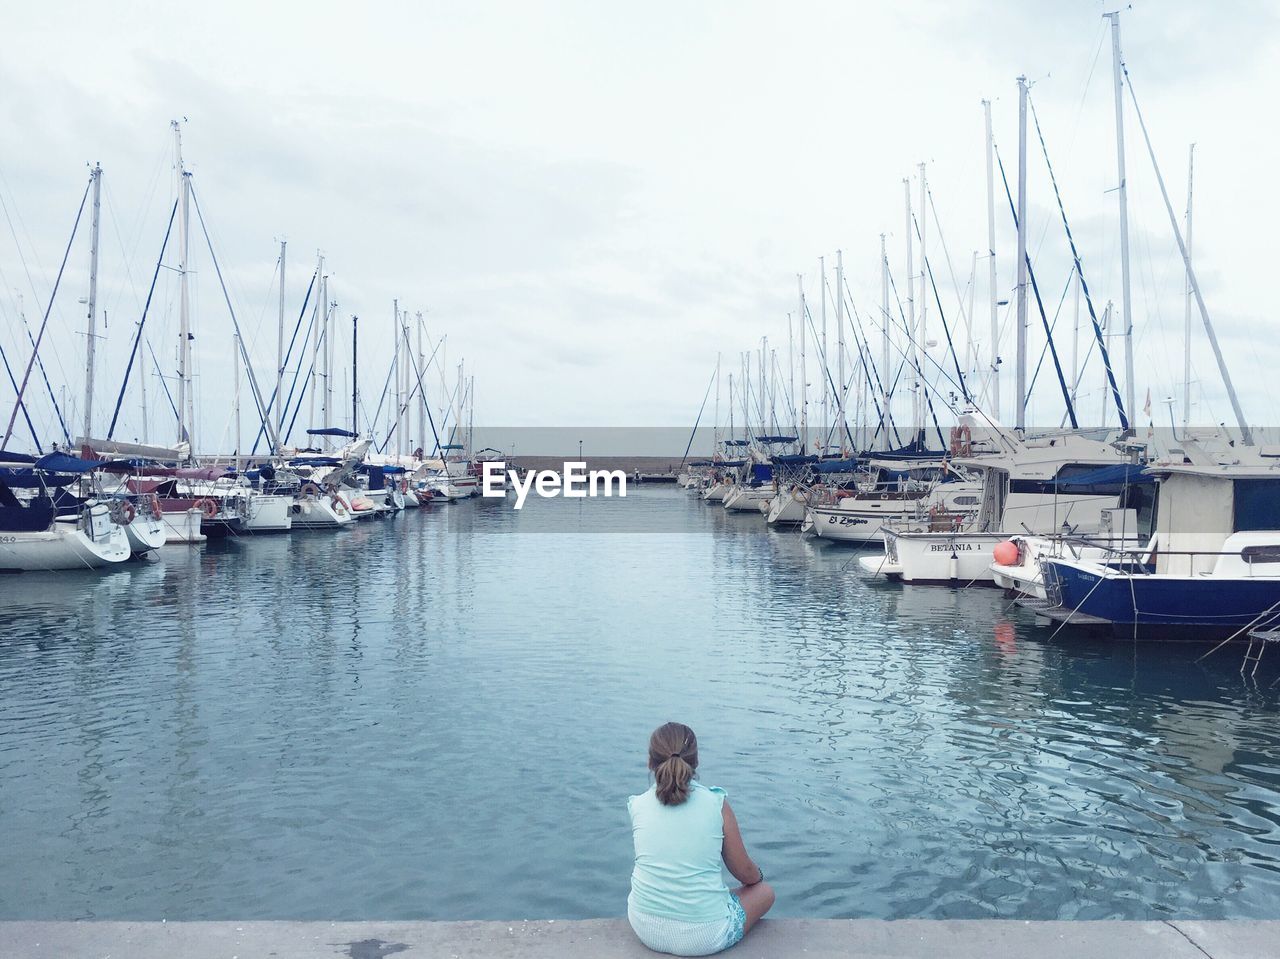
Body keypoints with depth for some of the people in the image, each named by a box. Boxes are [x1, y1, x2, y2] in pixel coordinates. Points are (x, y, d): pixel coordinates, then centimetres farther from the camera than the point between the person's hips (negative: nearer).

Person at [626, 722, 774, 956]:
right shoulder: (716, 803, -10)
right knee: (765, 892, 25)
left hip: (645, 929, 4)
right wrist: (759, 875, 23)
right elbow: (745, 872, -1)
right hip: (703, 937, -3)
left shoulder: (637, 805, -3)